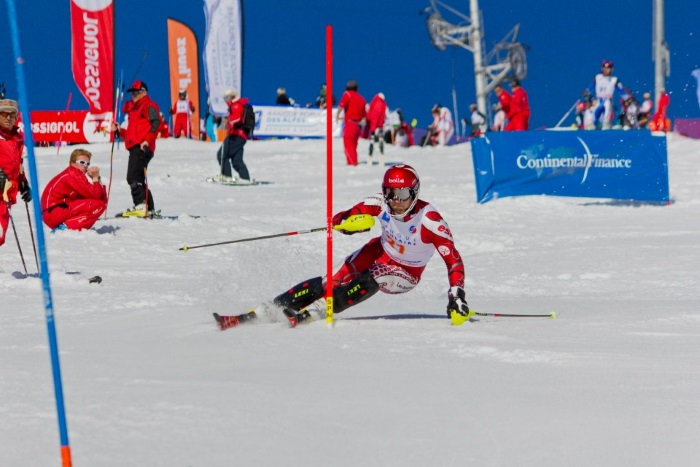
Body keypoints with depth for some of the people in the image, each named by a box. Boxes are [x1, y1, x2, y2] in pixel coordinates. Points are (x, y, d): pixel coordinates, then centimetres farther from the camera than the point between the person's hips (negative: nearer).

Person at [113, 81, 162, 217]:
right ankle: (149, 209, 14)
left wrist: (147, 140, -24)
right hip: (135, 148, 10)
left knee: (133, 177, -20)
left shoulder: (148, 105, 1)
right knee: (137, 179, 12)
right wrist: (120, 130, 17)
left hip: (142, 148, -10)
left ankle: (140, 205, -28)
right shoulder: (134, 109, 28)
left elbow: (156, 123, -14)